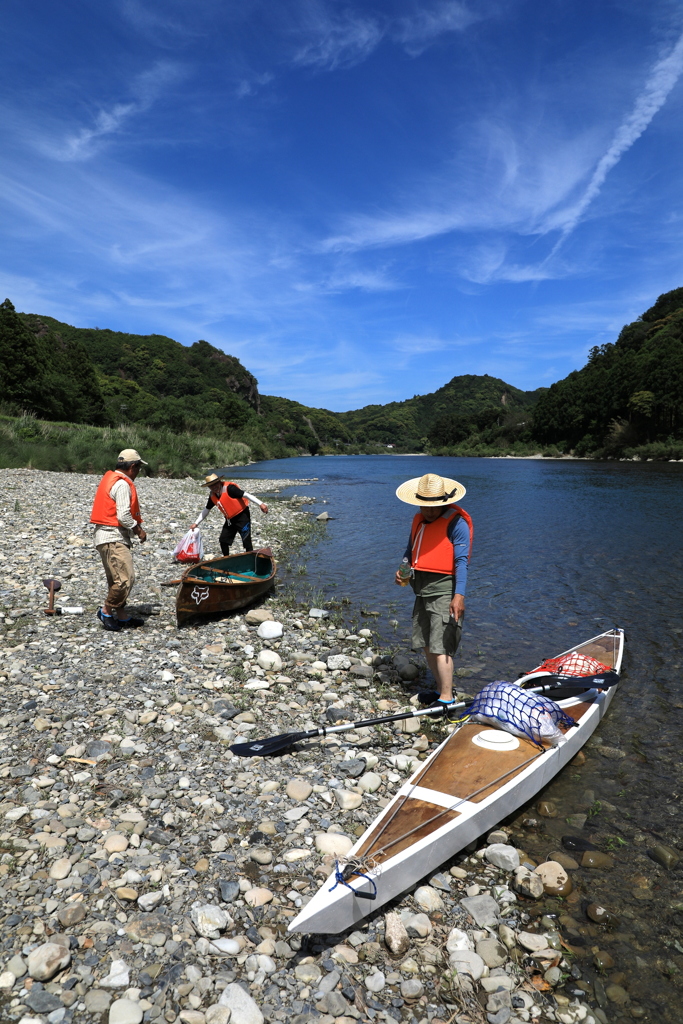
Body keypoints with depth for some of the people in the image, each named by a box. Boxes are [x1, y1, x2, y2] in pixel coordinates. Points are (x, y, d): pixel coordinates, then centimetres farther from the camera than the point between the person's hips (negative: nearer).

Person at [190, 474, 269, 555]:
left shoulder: (229, 488, -21)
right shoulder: (212, 496, 1)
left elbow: (245, 494, -25)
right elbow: (206, 510, 14)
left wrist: (260, 504, -33)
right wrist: (196, 523, 13)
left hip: (242, 516, -7)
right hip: (230, 519, 8)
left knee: (247, 542, -10)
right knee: (223, 540, 9)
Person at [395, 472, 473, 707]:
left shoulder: (456, 523, -11)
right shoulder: (419, 520, 14)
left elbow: (461, 561, -17)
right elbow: (410, 550, 26)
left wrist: (459, 595, -25)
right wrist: (403, 570, 7)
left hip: (443, 590, -9)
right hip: (423, 589, 9)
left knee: (440, 646, -10)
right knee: (426, 644, 15)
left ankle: (446, 700, -3)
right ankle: (441, 689, 29)